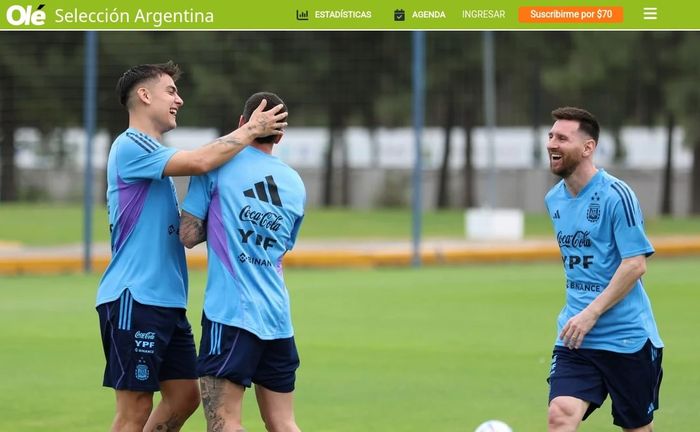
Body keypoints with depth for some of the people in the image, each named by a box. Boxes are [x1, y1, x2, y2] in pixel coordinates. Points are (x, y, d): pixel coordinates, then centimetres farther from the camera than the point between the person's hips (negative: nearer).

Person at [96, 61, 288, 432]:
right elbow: (199, 161, -24)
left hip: (166, 301, 10)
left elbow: (185, 230, 25)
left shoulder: (153, 153, 20)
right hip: (134, 300, -10)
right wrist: (250, 131, -11)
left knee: (183, 396, 9)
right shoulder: (130, 146, -10)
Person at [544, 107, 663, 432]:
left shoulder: (615, 195, -12)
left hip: (627, 339, -5)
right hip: (575, 340, 5)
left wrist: (591, 314, -19)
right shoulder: (554, 200, 10)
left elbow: (636, 264, -16)